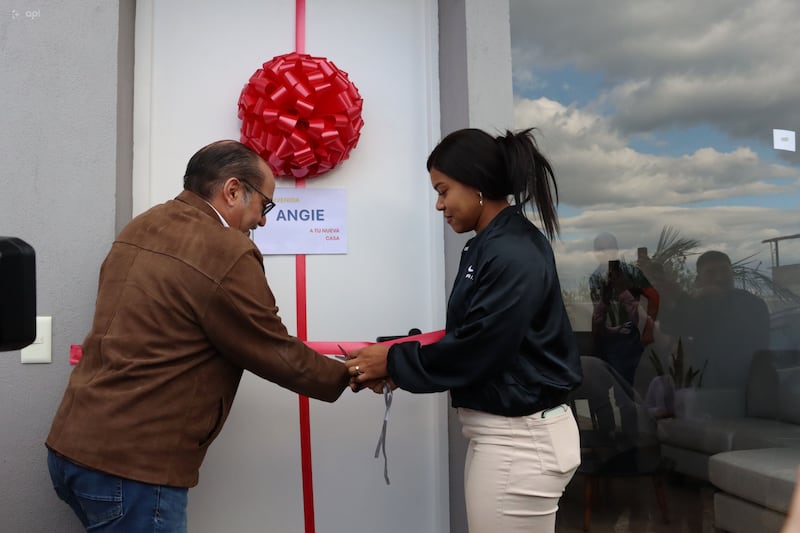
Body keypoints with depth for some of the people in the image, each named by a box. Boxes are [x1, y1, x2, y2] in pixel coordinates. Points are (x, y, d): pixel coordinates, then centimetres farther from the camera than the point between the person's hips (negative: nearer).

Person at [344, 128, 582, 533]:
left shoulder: (513, 255, -21)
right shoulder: (490, 245, 9)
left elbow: (476, 351, -22)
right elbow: (467, 341, 10)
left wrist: (394, 362, -11)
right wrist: (399, 361, -1)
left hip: (519, 440, -9)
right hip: (504, 434, 9)